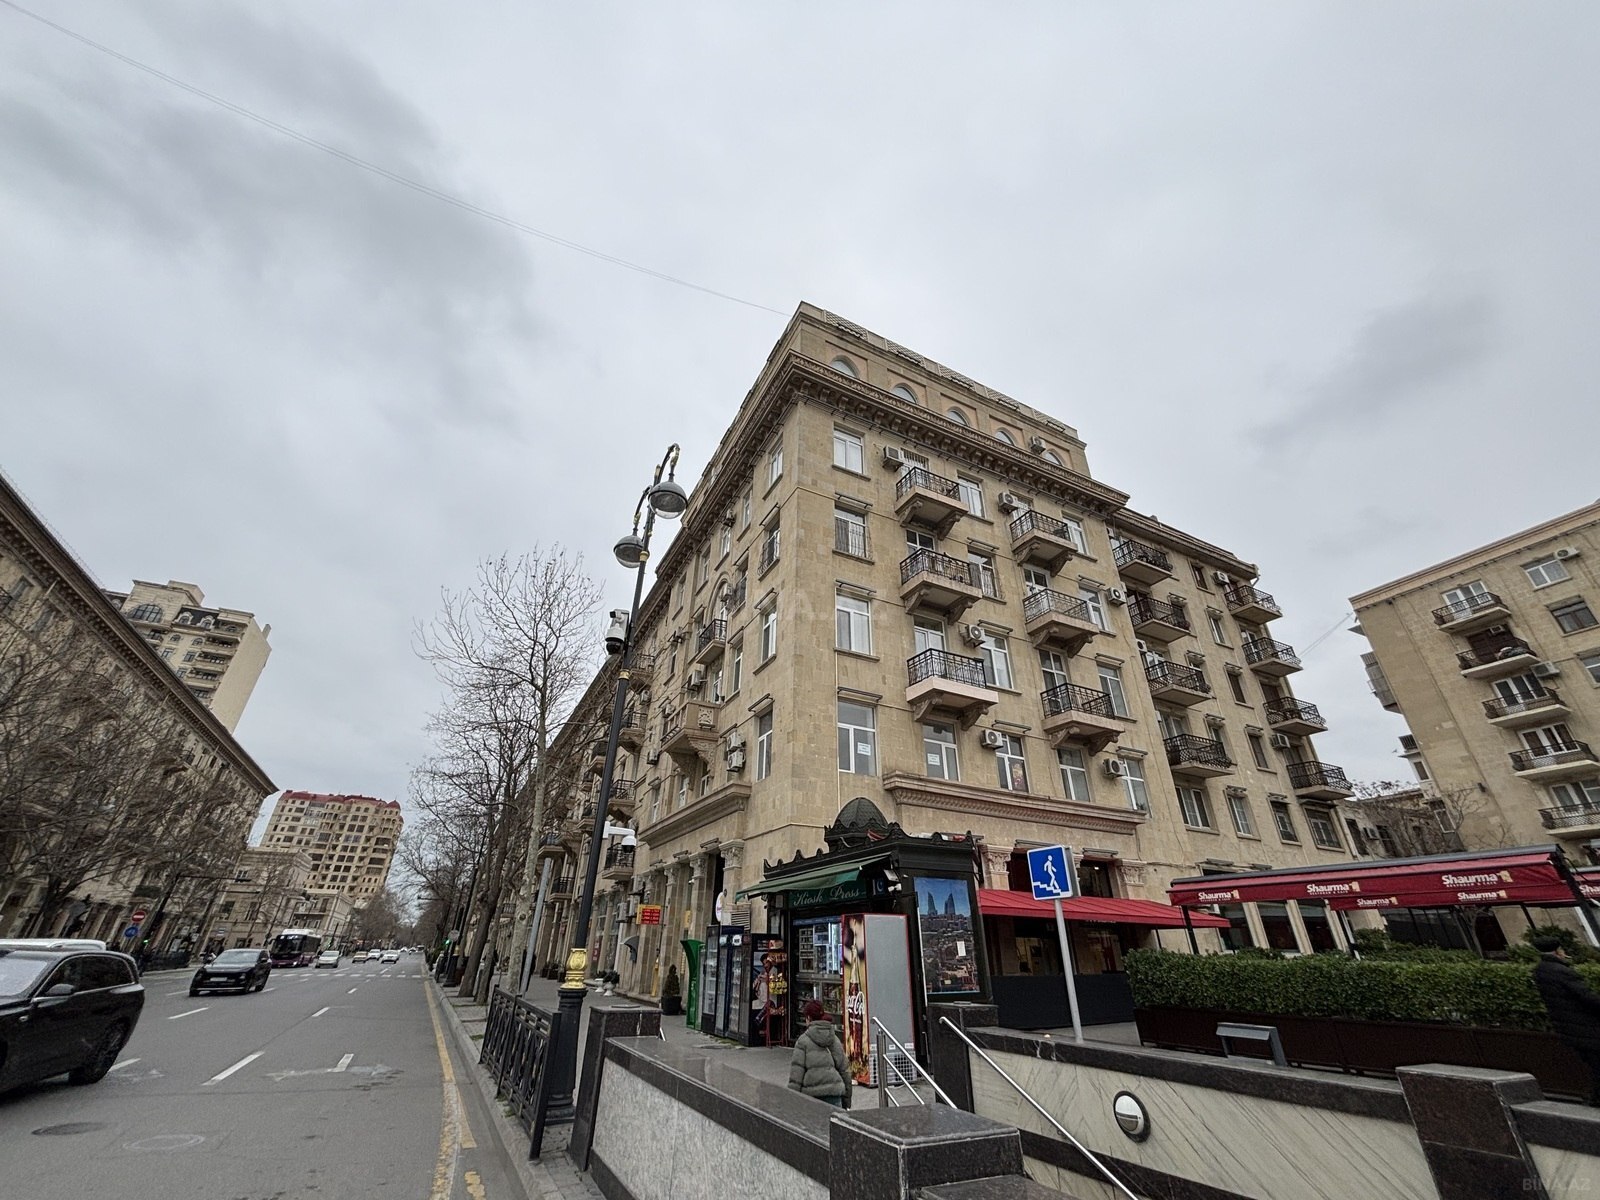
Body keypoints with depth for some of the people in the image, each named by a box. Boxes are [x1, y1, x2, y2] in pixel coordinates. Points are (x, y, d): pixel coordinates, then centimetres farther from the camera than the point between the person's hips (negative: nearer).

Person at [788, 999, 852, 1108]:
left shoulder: (803, 1040, -3)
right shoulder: (834, 1039, 9)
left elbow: (796, 1072, -6)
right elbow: (844, 1070, 13)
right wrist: (846, 1100, 22)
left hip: (811, 1094, -3)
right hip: (834, 1092, 3)